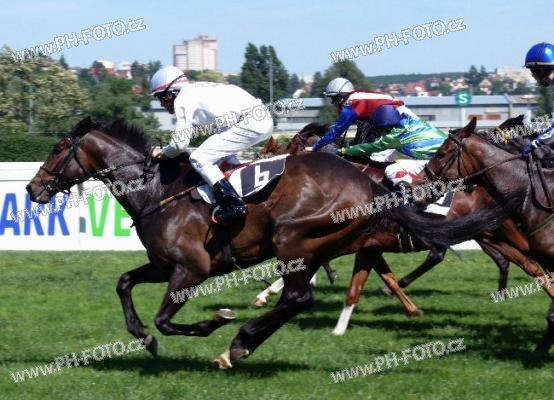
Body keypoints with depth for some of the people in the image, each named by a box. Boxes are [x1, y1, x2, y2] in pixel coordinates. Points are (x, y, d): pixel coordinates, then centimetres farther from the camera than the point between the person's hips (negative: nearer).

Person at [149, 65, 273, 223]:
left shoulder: (182, 99, -1)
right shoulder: (197, 90, 26)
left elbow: (180, 143, -5)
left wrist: (163, 152, 16)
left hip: (251, 122, -10)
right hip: (265, 118, 10)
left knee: (198, 158, -7)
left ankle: (234, 205, -16)